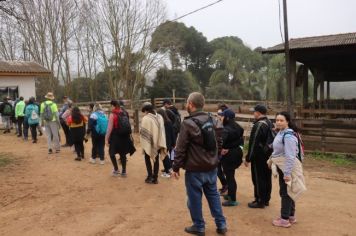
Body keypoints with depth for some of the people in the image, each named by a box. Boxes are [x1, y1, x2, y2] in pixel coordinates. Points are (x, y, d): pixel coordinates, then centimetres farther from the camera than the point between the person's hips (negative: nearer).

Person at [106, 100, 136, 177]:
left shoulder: (112, 115, -10)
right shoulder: (125, 113, 8)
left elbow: (110, 128, -13)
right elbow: (128, 125, 11)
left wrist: (106, 138, -9)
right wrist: (129, 135, 19)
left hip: (116, 137, -6)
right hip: (125, 136, 6)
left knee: (112, 153, 9)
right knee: (123, 154, 12)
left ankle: (116, 170, 6)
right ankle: (124, 171, 16)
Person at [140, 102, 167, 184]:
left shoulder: (145, 118, -17)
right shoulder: (159, 117, 1)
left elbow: (143, 132, -14)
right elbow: (162, 130, 4)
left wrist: (143, 143, -3)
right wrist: (161, 143, 9)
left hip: (148, 142, -5)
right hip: (158, 142, 5)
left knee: (147, 159, 14)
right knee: (156, 159, 14)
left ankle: (150, 177, 11)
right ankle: (155, 178, 17)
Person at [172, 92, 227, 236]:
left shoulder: (188, 123, -17)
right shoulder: (209, 119, 5)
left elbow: (181, 148, -15)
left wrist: (176, 167, -6)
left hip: (195, 169, -7)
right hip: (211, 166, 7)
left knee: (195, 198, 8)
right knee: (213, 195, 17)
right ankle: (221, 224, 23)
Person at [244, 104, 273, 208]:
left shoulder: (258, 125, -20)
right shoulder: (270, 123, 10)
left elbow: (253, 143, -20)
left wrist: (248, 158, -15)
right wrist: (269, 155, 21)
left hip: (259, 157, -9)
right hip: (268, 156, 9)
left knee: (258, 179, 0)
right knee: (267, 178, 15)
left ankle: (260, 201, 7)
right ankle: (266, 199, 26)